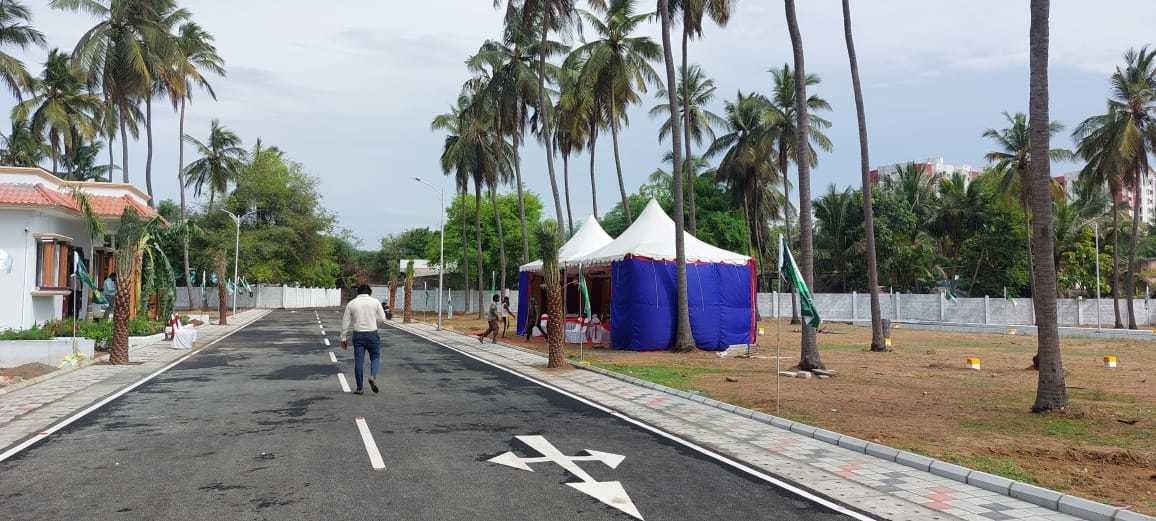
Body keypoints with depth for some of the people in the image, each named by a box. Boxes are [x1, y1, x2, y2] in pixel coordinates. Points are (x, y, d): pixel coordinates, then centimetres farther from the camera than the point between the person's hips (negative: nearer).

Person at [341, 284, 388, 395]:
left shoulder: (351, 303, 5)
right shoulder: (375, 302, 1)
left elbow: (345, 322, 3)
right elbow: (382, 320, 1)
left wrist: (344, 338, 8)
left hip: (357, 335, 1)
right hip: (372, 334, -1)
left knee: (358, 361, 4)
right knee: (375, 357, 13)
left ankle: (359, 388, 7)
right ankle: (373, 377, -13)